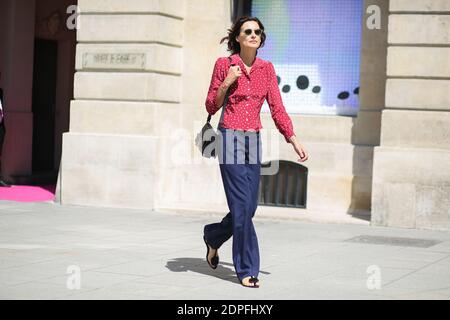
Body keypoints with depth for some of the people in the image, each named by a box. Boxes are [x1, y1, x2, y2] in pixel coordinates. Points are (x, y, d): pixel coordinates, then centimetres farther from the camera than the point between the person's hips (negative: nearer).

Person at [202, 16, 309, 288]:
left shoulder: (267, 68, 8)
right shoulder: (224, 64, -3)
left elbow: (277, 108, 7)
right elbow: (211, 107, 0)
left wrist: (294, 140, -2)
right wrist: (226, 83, -16)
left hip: (254, 140, 5)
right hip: (230, 137, -5)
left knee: (249, 207, 7)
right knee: (242, 205, -10)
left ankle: (213, 238, 36)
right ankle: (247, 270, -2)